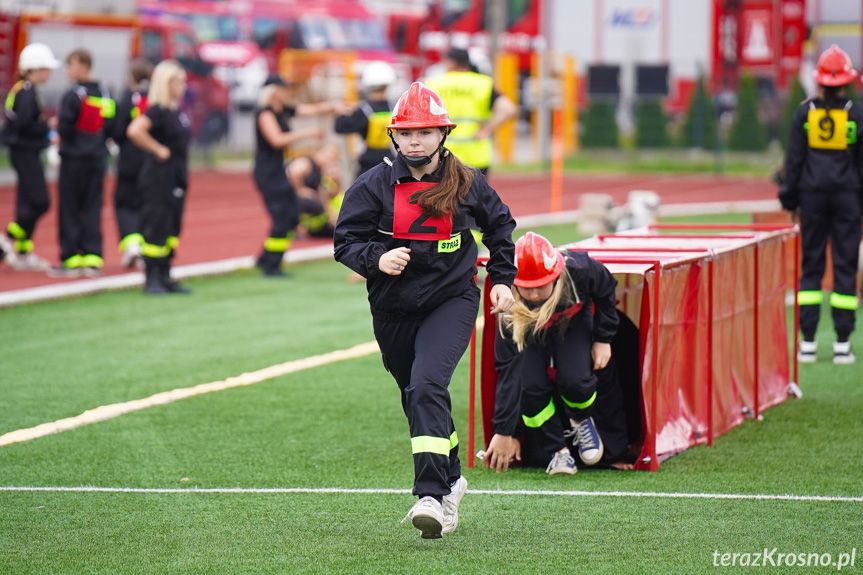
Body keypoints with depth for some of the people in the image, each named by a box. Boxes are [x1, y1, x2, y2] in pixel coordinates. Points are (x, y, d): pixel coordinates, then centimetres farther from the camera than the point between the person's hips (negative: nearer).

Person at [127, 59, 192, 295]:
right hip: (158, 176, -9)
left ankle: (165, 277, 21)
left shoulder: (178, 111, 10)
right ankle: (151, 280, 0)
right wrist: (158, 150, -21)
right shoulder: (158, 110, -17)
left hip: (176, 176, 9)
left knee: (172, 229, 13)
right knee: (156, 228, -5)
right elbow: (134, 131, -33)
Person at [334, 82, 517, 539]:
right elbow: (345, 241, -5)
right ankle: (451, 481, 39)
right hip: (393, 309, 3)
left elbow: (499, 225, 15)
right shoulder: (373, 186, -6)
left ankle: (432, 496, -27)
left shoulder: (466, 183, -2)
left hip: (452, 300, -3)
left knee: (427, 386, -23)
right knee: (417, 399, 15)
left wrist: (502, 279, 10)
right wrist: (376, 259, -24)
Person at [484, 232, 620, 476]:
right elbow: (508, 373, -32)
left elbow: (606, 287, -11)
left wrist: (603, 339, -9)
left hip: (574, 323, 1)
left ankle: (581, 421, 10)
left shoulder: (579, 271, -37)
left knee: (574, 379, -25)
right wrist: (504, 432, -30)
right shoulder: (510, 313, -36)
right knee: (530, 385, -26)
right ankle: (556, 451, -4)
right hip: (532, 335, 0)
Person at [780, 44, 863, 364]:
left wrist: (790, 199, 8)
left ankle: (808, 341, 3)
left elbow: (794, 158, 1)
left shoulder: (805, 113, 0)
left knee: (811, 265, 6)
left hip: (812, 193, 1)